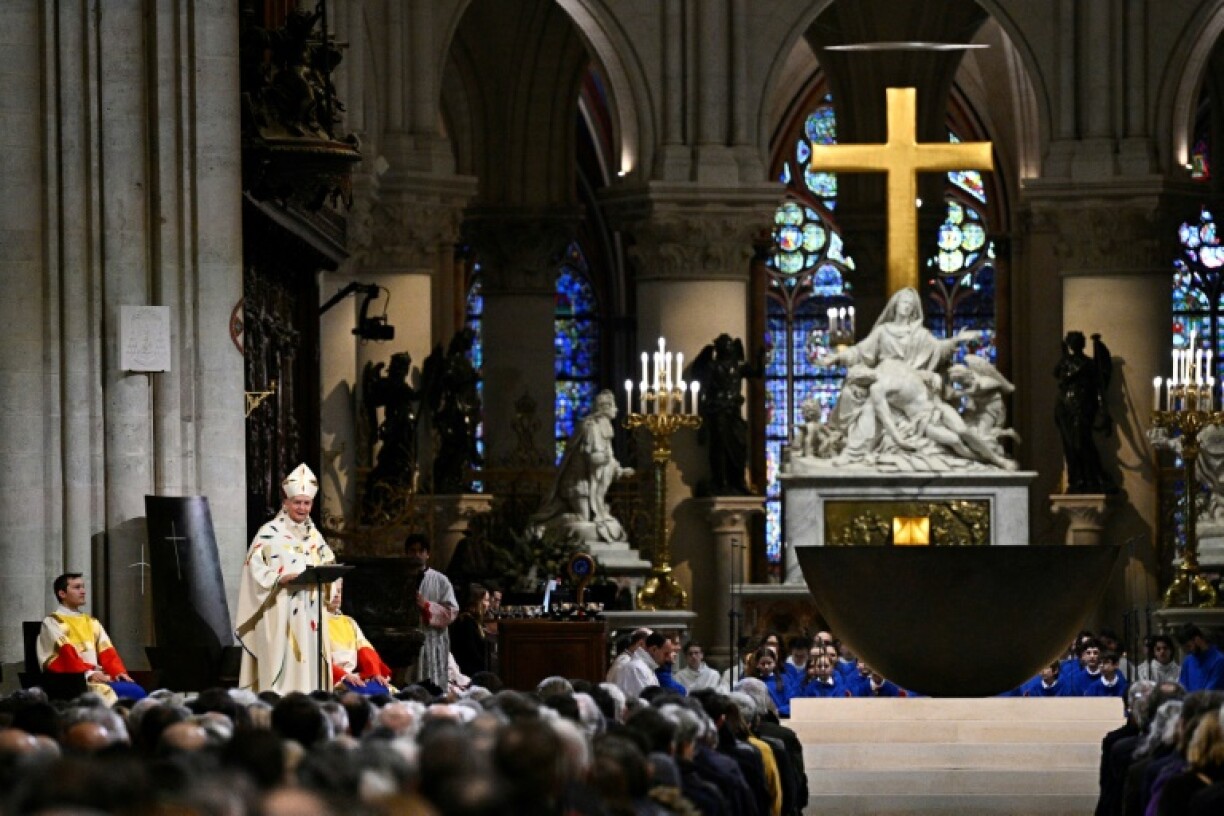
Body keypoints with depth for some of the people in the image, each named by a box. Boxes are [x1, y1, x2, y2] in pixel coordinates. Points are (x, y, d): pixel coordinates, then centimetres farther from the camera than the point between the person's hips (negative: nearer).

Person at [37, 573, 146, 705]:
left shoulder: (91, 622, 24)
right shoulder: (52, 622, 4)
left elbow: (107, 652, 14)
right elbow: (66, 654, -10)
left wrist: (119, 671, -6)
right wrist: (88, 673, -23)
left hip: (97, 677, 6)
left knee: (136, 691, -22)